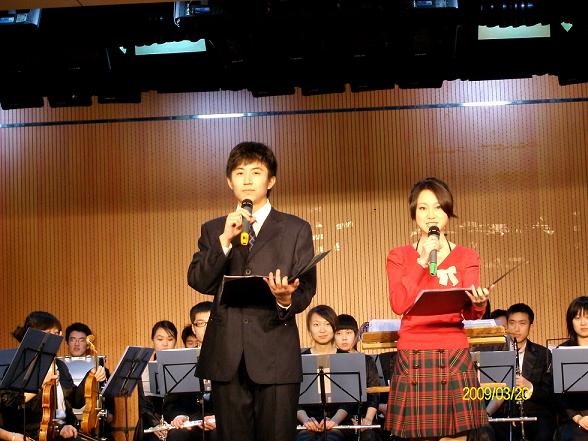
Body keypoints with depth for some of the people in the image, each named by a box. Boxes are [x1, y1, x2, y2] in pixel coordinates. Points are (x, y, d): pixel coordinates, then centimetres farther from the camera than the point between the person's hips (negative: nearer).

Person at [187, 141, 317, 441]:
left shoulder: (296, 229, 8)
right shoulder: (213, 230, 14)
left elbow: (307, 289, 2)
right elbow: (197, 281, 1)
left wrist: (287, 300, -21)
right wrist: (225, 239, -11)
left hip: (276, 355, -2)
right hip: (227, 357, 2)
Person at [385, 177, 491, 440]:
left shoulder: (466, 257, 10)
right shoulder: (399, 257, 8)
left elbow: (470, 313, -2)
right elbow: (399, 305, -8)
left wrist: (478, 304, -25)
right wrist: (423, 260, -7)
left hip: (454, 357, 1)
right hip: (413, 359, 0)